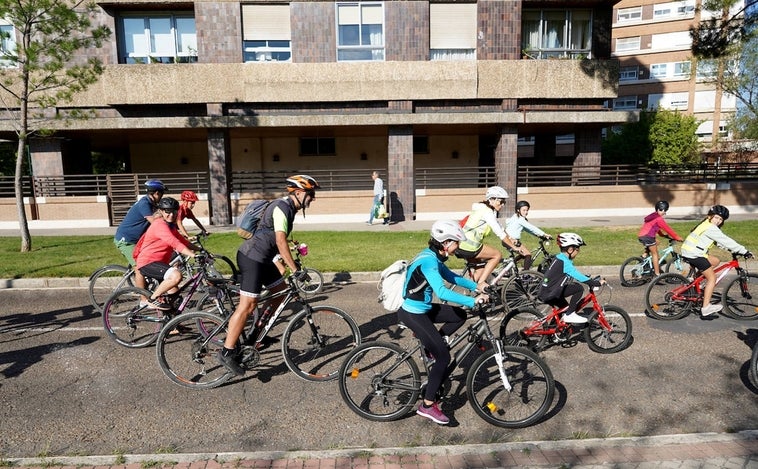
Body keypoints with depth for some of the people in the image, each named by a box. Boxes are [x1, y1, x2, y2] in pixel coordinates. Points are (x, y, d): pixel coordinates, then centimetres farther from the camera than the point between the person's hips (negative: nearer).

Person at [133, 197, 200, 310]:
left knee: (173, 293, 14)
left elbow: (182, 241, 15)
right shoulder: (160, 225, -19)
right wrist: (194, 255, -37)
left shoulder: (171, 226, 15)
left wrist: (199, 249, 3)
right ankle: (153, 299, -14)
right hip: (147, 262, -10)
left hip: (159, 262, 10)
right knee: (176, 275, -33)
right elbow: (175, 244, -30)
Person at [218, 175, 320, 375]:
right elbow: (281, 241, -27)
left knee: (282, 292, 14)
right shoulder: (282, 207, -18)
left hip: (262, 258, 10)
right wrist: (295, 270, -27)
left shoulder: (289, 207, 13)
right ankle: (227, 352, -1)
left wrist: (291, 262, 24)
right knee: (248, 305, -9)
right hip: (251, 258, -10)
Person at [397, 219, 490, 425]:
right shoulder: (428, 260, -25)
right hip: (412, 314, -9)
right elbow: (442, 292, -37)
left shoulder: (433, 257, 4)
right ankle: (427, 405, 5)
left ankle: (431, 345, 19)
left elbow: (451, 277, 17)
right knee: (444, 356, -6)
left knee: (460, 316, 13)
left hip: (422, 308, 9)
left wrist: (476, 286, 8)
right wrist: (473, 301, -34)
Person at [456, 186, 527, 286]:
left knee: (481, 266, 26)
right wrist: (514, 247, -8)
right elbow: (499, 233, -14)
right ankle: (481, 283, 1)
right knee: (497, 255, 3)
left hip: (461, 246, 10)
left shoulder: (483, 209, 18)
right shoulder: (487, 211, -12)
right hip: (469, 247, -10)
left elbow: (499, 228, 24)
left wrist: (510, 240, 20)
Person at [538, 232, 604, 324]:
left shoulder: (559, 258, 13)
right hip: (550, 293, -10)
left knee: (565, 308, 28)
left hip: (545, 292, 10)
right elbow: (578, 277, -24)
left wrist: (591, 280, 22)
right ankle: (570, 315, -5)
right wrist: (597, 283, -19)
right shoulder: (564, 261, -17)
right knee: (579, 288, -13)